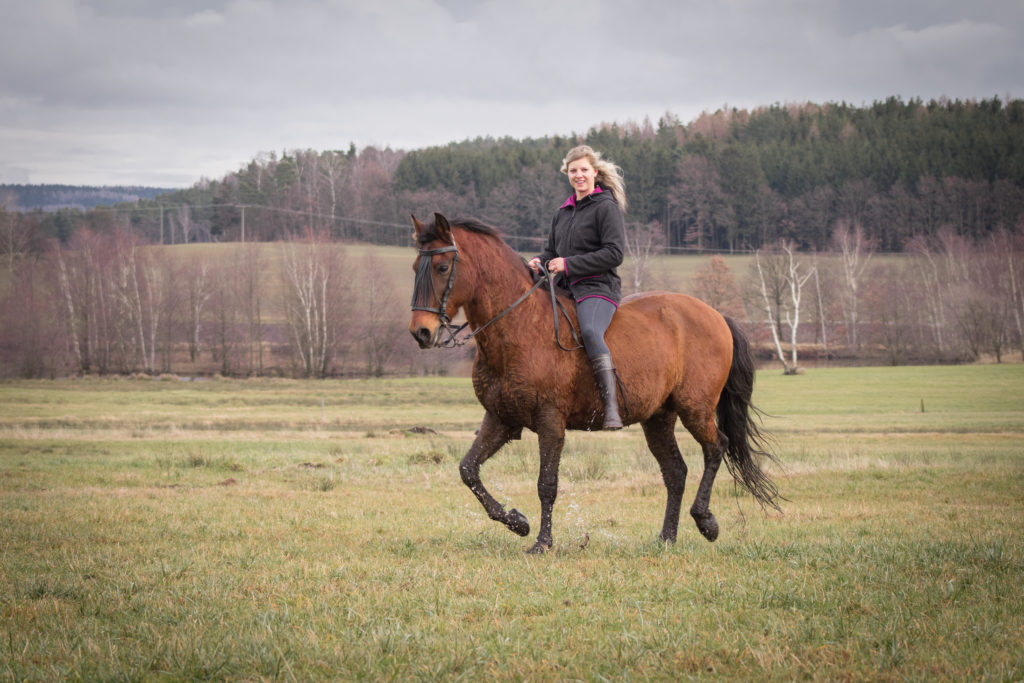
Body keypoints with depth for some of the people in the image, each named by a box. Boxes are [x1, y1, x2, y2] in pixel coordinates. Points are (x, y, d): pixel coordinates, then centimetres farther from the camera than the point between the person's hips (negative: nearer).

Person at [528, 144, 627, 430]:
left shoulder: (606, 207, -3)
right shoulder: (563, 212, 20)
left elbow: (614, 253, -12)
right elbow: (553, 250, 27)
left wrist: (569, 265, -16)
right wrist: (539, 262, 2)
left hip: (598, 288, -8)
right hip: (565, 288, 8)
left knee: (590, 331, -36)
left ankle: (611, 405, -41)